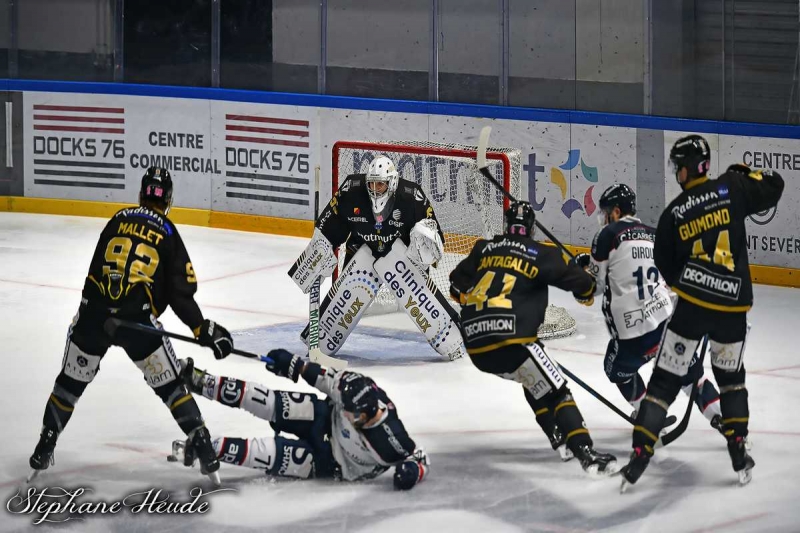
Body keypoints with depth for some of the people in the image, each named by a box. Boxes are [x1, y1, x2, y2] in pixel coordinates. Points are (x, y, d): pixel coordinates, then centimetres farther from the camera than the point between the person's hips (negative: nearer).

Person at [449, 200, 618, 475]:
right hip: (512, 342, -6)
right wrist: (587, 291, 29)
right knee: (556, 392, -4)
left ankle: (560, 439, 25)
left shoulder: (483, 249, 17)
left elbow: (457, 285, 25)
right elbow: (579, 281, 6)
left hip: (476, 346, 6)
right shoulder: (541, 255, 3)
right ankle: (586, 452, -21)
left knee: (534, 382, 29)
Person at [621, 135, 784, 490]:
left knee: (665, 380, 5)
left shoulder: (673, 213, 1)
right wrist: (744, 174, 23)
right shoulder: (731, 188, -3)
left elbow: (667, 267, 9)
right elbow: (774, 187, 6)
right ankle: (739, 457, 17)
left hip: (691, 303, -1)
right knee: (730, 376, 22)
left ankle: (639, 456, -2)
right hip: (732, 305, 1)